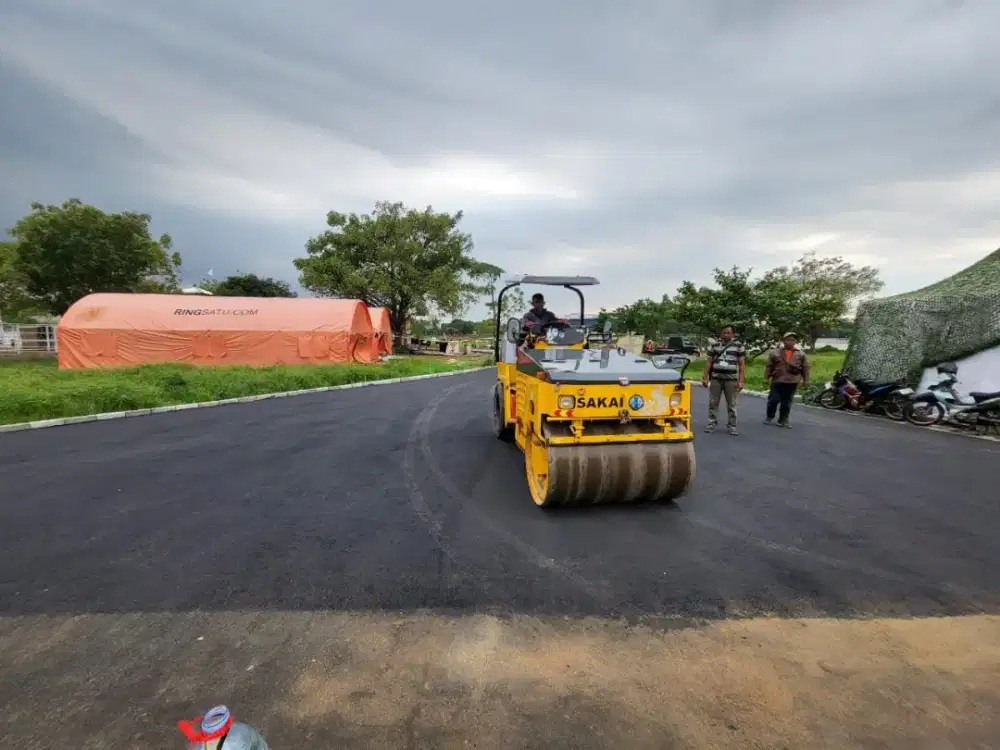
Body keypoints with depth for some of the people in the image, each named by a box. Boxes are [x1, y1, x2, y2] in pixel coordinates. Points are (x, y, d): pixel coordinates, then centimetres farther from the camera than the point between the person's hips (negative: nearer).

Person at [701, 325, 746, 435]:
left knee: (731, 404, 3)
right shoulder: (714, 346, 8)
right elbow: (709, 362, 10)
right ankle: (711, 423, 13)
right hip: (715, 378, 2)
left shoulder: (738, 346, 4)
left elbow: (742, 364, 2)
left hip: (731, 379, -1)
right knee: (713, 403, 4)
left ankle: (732, 426, 11)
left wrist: (741, 381, -5)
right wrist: (705, 377, 4)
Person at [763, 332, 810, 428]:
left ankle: (783, 420, 16)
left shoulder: (801, 354, 6)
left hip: (792, 382, 1)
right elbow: (768, 366, 4)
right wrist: (766, 378, 0)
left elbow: (805, 368, 8)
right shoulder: (775, 352, 2)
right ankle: (769, 417, 20)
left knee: (786, 402, 7)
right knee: (773, 400, 2)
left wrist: (806, 380, 3)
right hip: (777, 381, -1)